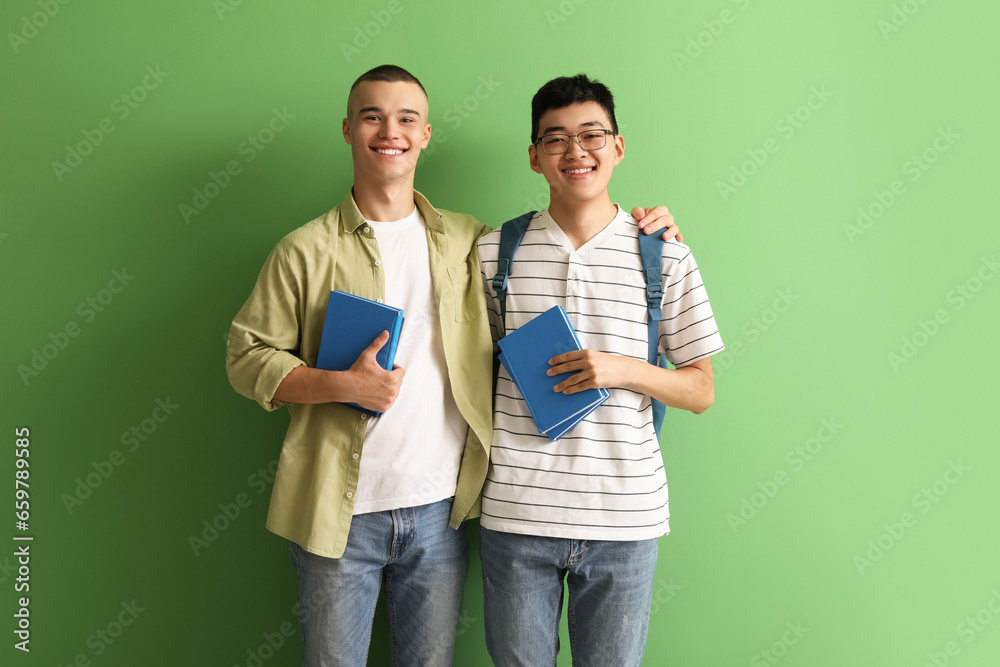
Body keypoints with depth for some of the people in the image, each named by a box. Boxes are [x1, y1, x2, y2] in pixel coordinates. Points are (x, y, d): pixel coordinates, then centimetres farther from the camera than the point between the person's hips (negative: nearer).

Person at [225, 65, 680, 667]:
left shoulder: (471, 243, 5)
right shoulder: (305, 250, -1)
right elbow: (247, 355, -1)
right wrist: (344, 385, -16)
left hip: (440, 511, 2)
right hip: (339, 515, -1)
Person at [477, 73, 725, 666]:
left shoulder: (667, 258, 0)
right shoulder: (495, 251, 2)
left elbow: (701, 391, 3)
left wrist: (623, 369, -15)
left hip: (625, 516, 0)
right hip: (516, 511, 1)